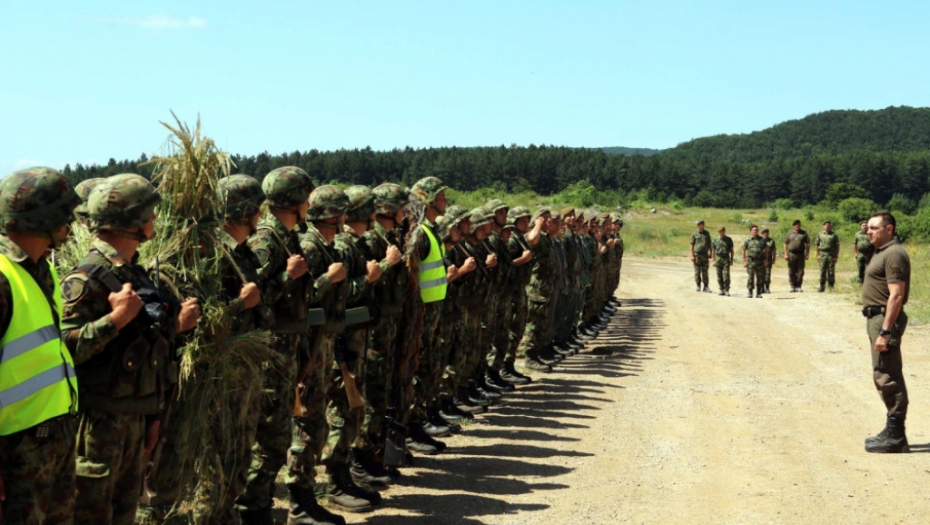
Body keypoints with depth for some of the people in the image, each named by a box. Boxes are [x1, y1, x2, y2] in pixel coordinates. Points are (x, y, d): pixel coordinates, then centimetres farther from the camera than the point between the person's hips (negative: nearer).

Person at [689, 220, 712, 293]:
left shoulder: (707, 234, 10)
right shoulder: (694, 234, 1)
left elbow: (709, 244, 15)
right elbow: (691, 245, 0)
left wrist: (710, 253, 6)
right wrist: (692, 256, -8)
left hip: (705, 255, 2)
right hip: (697, 255, -2)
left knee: (705, 272, 1)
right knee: (697, 272, 1)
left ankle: (706, 287, 3)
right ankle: (698, 286, 9)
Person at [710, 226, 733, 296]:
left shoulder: (728, 239, 6)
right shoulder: (715, 240, 8)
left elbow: (731, 250, 10)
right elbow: (713, 251, 11)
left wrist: (731, 260, 5)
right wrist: (714, 260, 5)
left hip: (726, 259, -2)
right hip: (718, 259, 2)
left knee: (726, 275, -9)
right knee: (719, 276, 2)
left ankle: (727, 290, -2)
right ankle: (721, 290, 9)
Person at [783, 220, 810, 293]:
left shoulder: (804, 233, 9)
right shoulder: (790, 234, 9)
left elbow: (808, 244, 8)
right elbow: (785, 244, 8)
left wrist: (807, 254, 1)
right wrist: (786, 254, -1)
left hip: (800, 254, 0)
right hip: (791, 254, 0)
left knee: (800, 271, 0)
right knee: (791, 272, 1)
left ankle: (798, 286, 7)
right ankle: (793, 286, 7)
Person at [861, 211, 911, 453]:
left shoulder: (894, 254, -15)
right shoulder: (882, 252, 17)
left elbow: (896, 296, -21)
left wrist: (884, 332, -25)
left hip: (886, 319, -11)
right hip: (876, 317, 11)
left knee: (887, 377, -8)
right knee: (884, 376, 15)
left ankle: (895, 437, -3)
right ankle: (893, 431, 23)